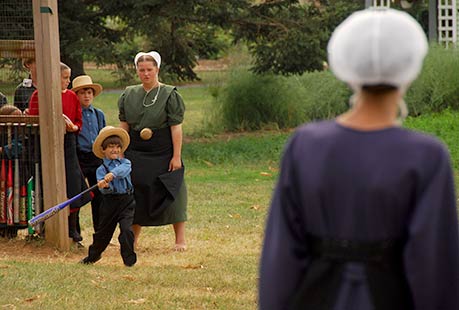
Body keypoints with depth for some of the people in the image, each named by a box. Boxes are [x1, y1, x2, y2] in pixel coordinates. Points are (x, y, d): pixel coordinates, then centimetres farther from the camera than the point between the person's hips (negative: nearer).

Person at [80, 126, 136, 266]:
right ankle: (93, 256, 36)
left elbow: (123, 169, -21)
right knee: (103, 230, 13)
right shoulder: (102, 169, -2)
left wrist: (113, 174, -40)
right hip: (110, 202, 0)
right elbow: (102, 186, -17)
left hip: (126, 201, 0)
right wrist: (104, 185, -41)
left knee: (126, 230, -15)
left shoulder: (125, 162, 4)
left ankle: (129, 259, -4)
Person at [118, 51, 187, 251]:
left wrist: (176, 156, -13)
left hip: (163, 154, -3)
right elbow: (124, 126, 11)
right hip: (136, 154, 4)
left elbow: (176, 128, -8)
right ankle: (132, 240, 17)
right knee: (137, 195, 7)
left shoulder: (169, 95, -5)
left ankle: (180, 239, 5)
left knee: (170, 193, -2)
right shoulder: (129, 95, 8)